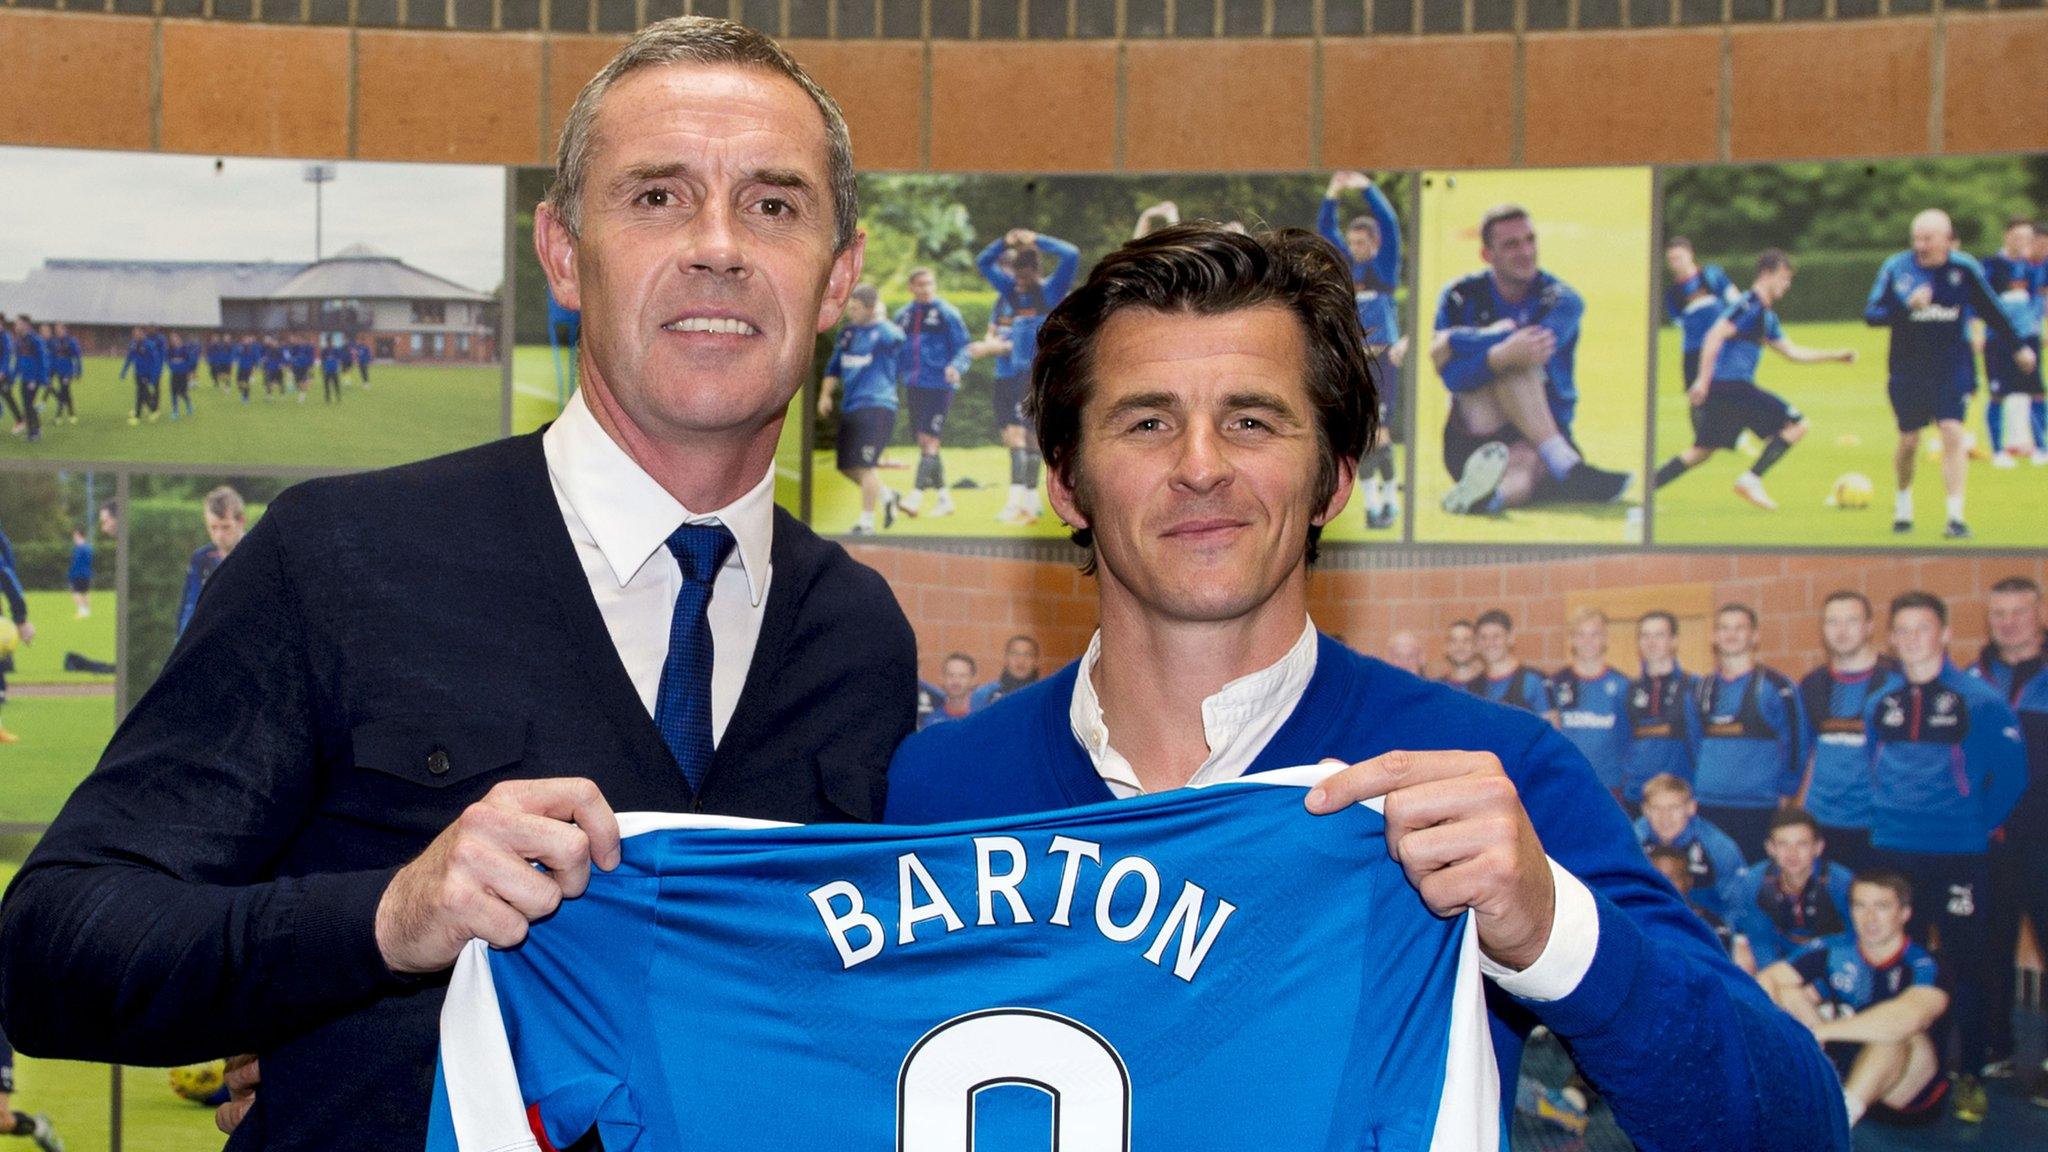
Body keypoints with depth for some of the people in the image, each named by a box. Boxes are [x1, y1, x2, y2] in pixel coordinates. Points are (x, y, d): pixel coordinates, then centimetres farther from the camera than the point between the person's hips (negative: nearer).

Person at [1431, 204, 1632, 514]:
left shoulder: (1562, 300, -1)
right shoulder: (1460, 297, 1)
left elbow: (1536, 345, -25)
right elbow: (1452, 376, -16)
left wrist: (1455, 342, -20)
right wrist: (1505, 353, -35)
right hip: (1478, 428, 0)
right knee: (1517, 362, -32)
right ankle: (1567, 466, -49)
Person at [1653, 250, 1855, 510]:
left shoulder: (1767, 315, 22)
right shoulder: (1749, 304, -9)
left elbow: (1792, 352, 29)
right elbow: (1715, 335, -19)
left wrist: (1835, 356, 26)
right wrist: (1703, 379, -25)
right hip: (1731, 384, -10)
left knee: (1703, 450, 17)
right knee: (1797, 425, -7)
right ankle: (1751, 479, -9)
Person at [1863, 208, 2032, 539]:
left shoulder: (1965, 269, -3)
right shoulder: (1896, 269, -5)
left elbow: (1991, 311, 10)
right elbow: (1871, 314, -9)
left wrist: (2018, 347, 18)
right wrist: (1907, 307, -26)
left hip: (1953, 369, 0)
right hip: (1908, 371, 1)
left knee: (1953, 433, -14)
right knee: (1909, 440, 8)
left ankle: (1955, 516, -14)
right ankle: (1903, 502, 35)